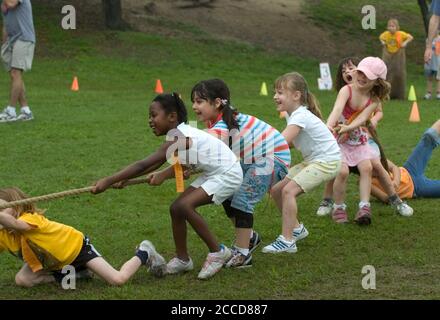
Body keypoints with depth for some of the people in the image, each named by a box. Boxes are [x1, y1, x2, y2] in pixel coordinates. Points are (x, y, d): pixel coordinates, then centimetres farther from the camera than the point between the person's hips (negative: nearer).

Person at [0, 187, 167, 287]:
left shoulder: (30, 218, -34)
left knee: (118, 279, -19)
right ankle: (70, 274, 8)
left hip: (76, 246, -8)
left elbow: (14, 224, -57)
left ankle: (144, 254, 14)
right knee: (21, 280, -11)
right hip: (53, 261, 8)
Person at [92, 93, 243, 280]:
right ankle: (182, 259, 19)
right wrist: (124, 179, 2)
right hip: (212, 174, 10)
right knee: (176, 208, 4)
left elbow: (143, 165, -28)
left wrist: (108, 181, -28)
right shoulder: (179, 136, 4)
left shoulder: (179, 138, -24)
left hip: (228, 174, -10)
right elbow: (155, 165, 13)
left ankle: (217, 252, -7)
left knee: (184, 206, -21)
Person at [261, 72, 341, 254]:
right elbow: (288, 143, 7)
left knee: (288, 190, -23)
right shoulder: (294, 114, 8)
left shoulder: (300, 116, -21)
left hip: (327, 161, -10)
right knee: (276, 190, 6)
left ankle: (287, 240, -24)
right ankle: (295, 228, 22)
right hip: (312, 160, 10)